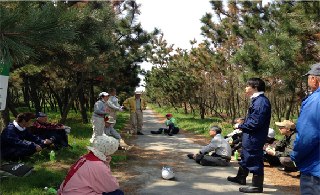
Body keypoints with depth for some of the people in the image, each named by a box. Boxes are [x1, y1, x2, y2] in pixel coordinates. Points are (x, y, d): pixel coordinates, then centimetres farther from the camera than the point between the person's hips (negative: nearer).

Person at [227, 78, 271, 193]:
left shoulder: (261, 102, -22)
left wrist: (241, 126, -14)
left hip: (254, 139, -11)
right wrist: (242, 124, 5)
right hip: (250, 137, 11)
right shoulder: (257, 100, 12)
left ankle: (257, 186, 14)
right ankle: (241, 177, 41)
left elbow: (256, 122, -27)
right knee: (245, 157, 23)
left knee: (254, 160, 0)